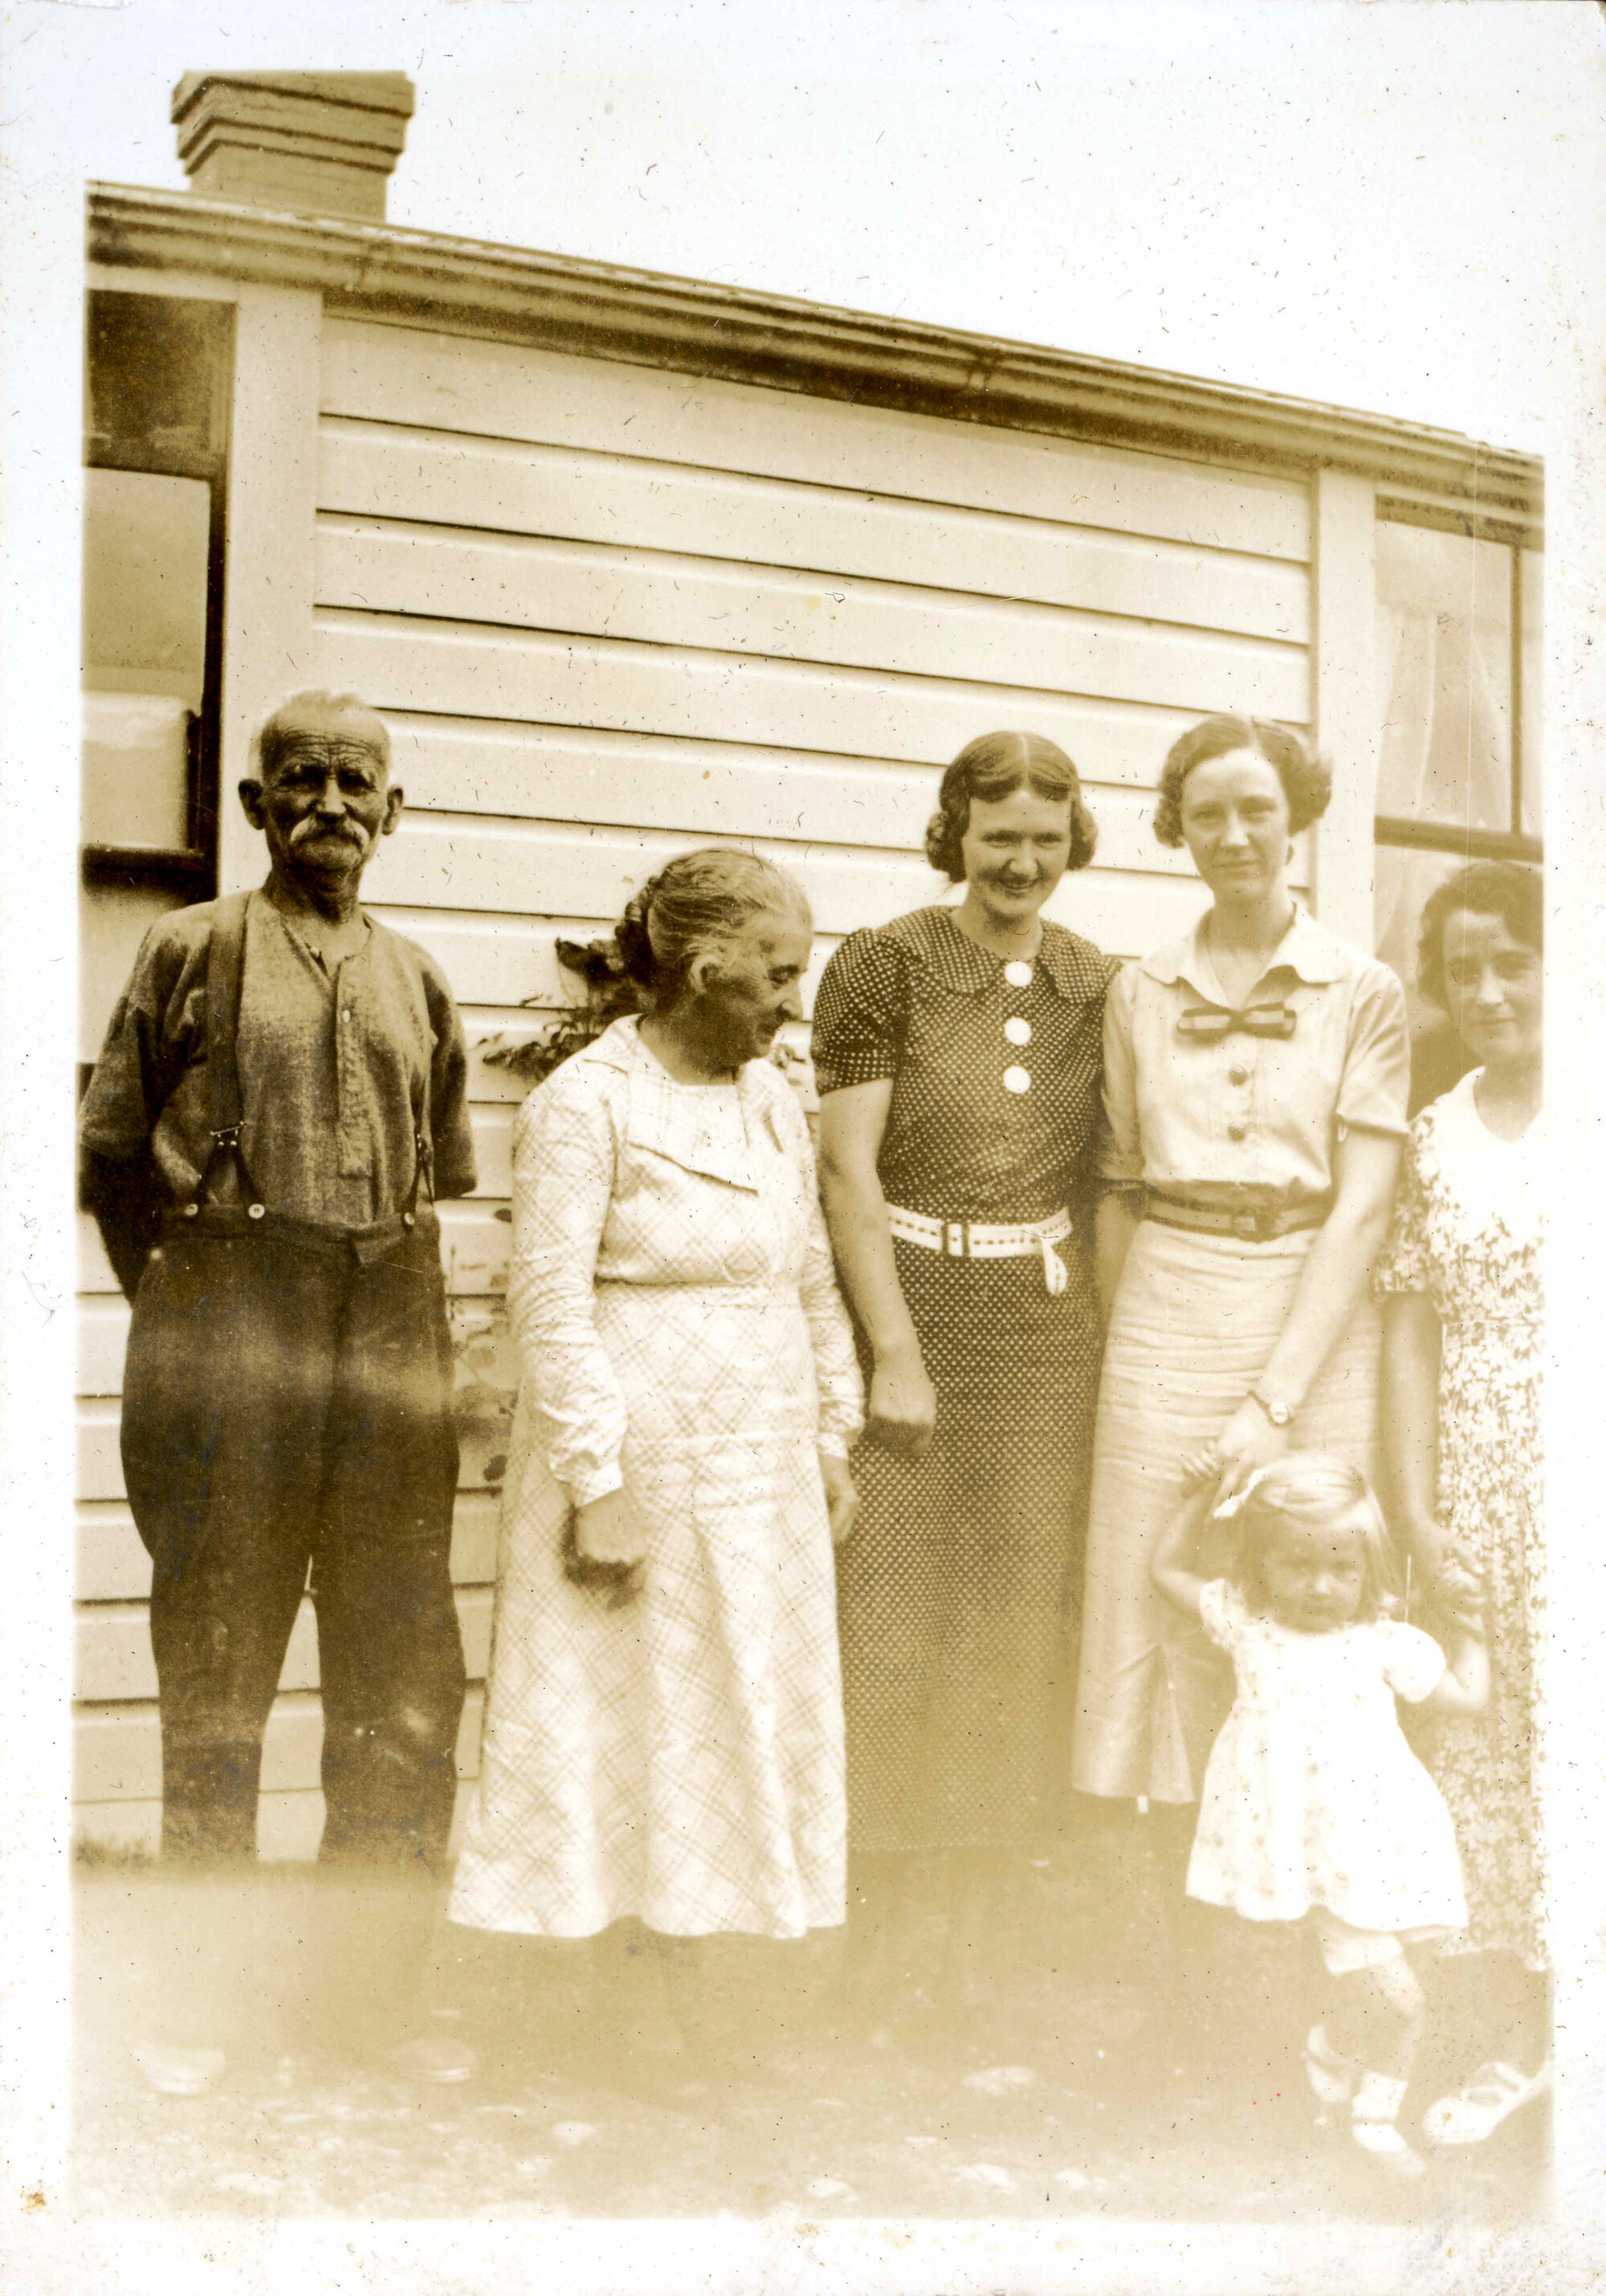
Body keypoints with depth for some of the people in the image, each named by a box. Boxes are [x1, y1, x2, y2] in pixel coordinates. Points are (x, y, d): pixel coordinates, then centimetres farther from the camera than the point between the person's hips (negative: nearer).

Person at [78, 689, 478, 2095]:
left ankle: (385, 1981, 20)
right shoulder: (194, 951, 3)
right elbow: (114, 1154, 4)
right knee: (217, 1672, 5)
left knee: (406, 1674, 6)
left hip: (392, 1332, 3)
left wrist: (390, 1298, 8)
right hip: (226, 1338, -3)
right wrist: (185, 1304, 2)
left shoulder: (416, 982, 13)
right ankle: (206, 1992, 19)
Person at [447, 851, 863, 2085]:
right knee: (606, 1729, 2)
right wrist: (601, 1485, -17)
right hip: (638, 1463, -7)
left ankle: (699, 1993, 21)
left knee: (744, 1726, 9)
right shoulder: (585, 1102, -10)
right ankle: (604, 2000, 16)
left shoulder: (772, 1098, 11)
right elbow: (551, 1301, -14)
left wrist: (833, 1441, 13)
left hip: (763, 1472, 7)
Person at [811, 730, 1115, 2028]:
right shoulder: (884, 964, -2)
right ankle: (890, 1913, 14)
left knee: (1017, 1625, 7)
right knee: (894, 1615, -1)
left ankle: (970, 1919, 20)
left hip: (1047, 1334, 4)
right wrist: (894, 1349, -10)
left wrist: (1107, 1335, 1)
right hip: (909, 1304, -3)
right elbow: (848, 1164, -6)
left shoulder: (1096, 986, 10)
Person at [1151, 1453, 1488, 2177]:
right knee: (1392, 1993, -10)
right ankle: (1330, 2048, 20)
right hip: (1311, 1859, -3)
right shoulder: (1247, 1625, 0)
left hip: (1378, 1842, 3)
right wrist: (1205, 1496, 13)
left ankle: (1377, 2115, 35)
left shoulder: (1385, 1644, 2)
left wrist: (1467, 1626, 14)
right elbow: (1168, 1571, 13)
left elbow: (1465, 1697, 15)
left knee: (1397, 1999, 12)